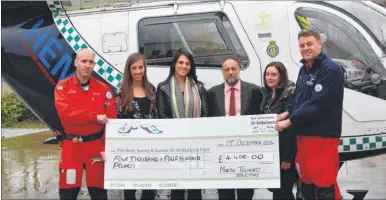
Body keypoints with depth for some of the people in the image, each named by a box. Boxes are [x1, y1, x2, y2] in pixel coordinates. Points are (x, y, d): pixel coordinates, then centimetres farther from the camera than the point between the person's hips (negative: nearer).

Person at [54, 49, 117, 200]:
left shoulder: (103, 89, 1)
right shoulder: (62, 87, 0)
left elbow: (111, 121, -3)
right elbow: (65, 113, -17)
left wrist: (106, 148, -12)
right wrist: (95, 117, -17)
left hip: (96, 146, 0)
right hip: (71, 146, 0)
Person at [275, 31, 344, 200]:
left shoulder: (330, 70, -14)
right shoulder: (304, 69, 13)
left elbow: (317, 104, -22)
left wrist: (289, 122, -18)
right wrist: (287, 113, 0)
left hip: (322, 136, -9)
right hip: (303, 134, 9)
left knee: (324, 186, -5)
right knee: (306, 181, 18)